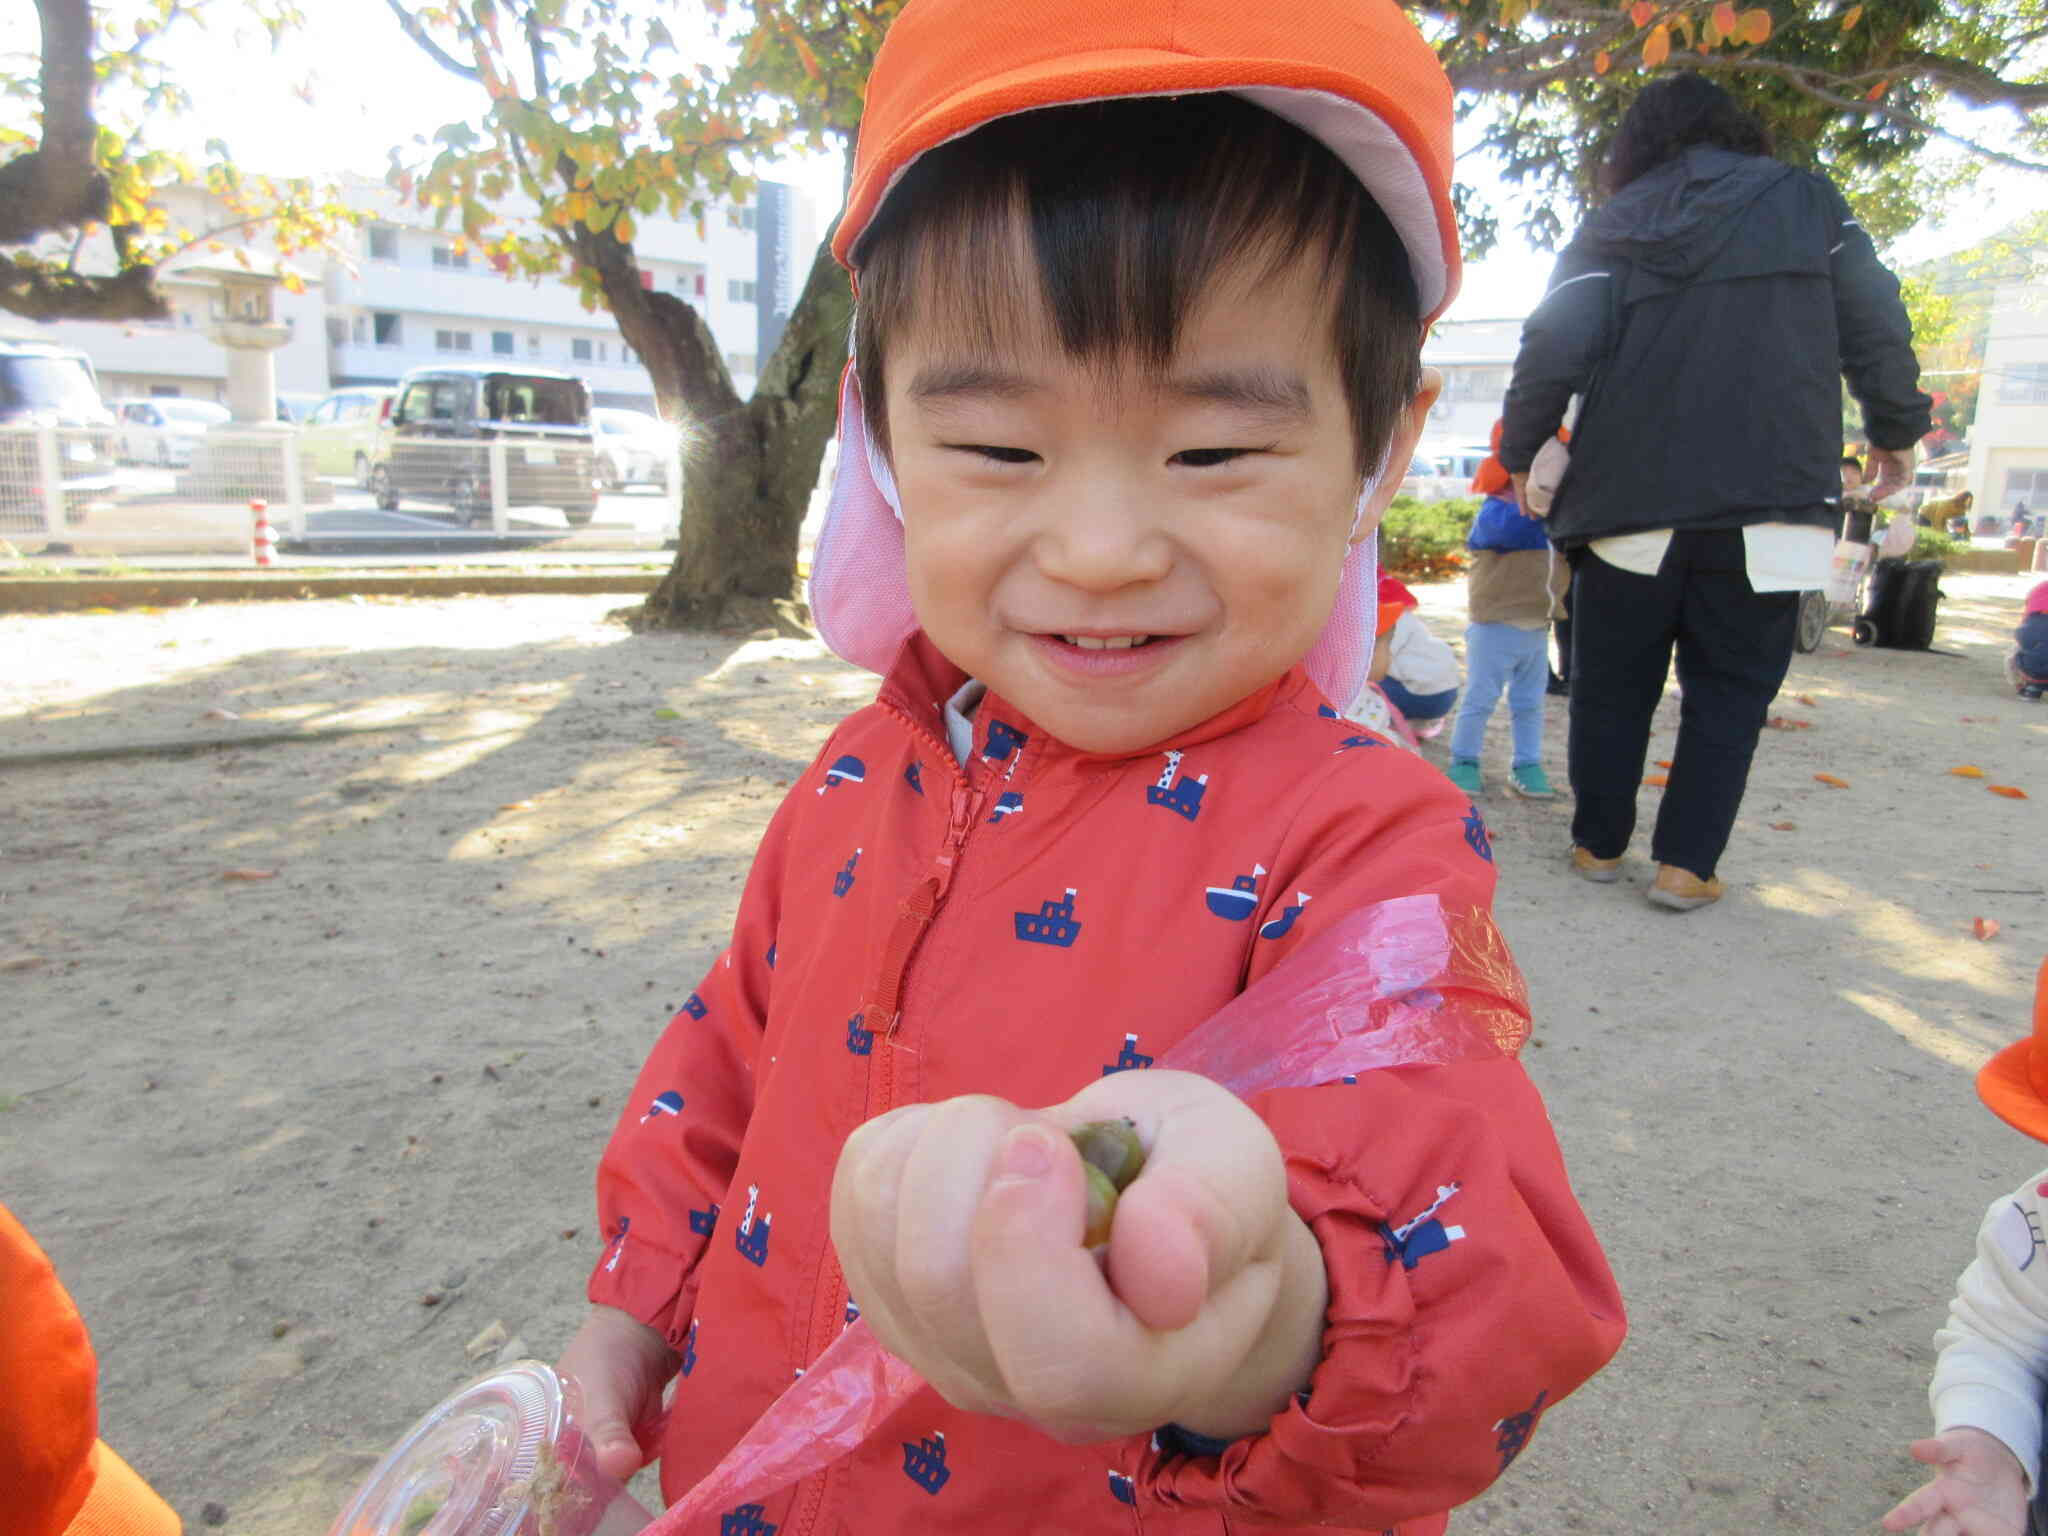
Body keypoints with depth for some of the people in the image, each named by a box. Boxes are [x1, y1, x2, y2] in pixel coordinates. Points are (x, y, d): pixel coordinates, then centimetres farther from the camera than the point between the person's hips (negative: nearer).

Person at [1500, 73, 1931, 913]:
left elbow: (1556, 346, -2)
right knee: (1730, 686, 6)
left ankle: (1597, 842, 17)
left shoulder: (1611, 227, 7)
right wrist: (1896, 429, 21)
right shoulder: (1808, 199, 10)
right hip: (1771, 498, 0)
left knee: (1613, 682, 11)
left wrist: (1519, 449, 11)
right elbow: (1876, 326, 8)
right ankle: (1685, 865, 2)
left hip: (1628, 498, 1)